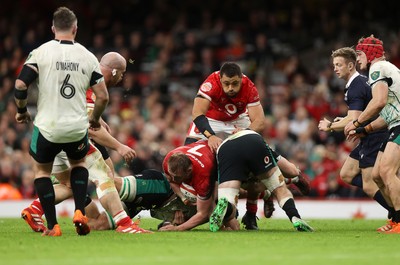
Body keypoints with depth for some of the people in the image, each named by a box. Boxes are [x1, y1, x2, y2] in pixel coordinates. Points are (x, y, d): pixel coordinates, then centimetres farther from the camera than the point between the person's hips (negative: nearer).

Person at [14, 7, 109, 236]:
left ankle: (52, 226, 12)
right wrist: (95, 118, 20)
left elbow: (20, 85, -11)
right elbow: (103, 97, 0)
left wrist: (22, 110, 8)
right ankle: (80, 213, 11)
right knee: (79, 163, 31)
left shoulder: (41, 52, -5)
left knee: (42, 169, 22)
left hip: (47, 127, -2)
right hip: (77, 127, 2)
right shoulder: (87, 56, 1)